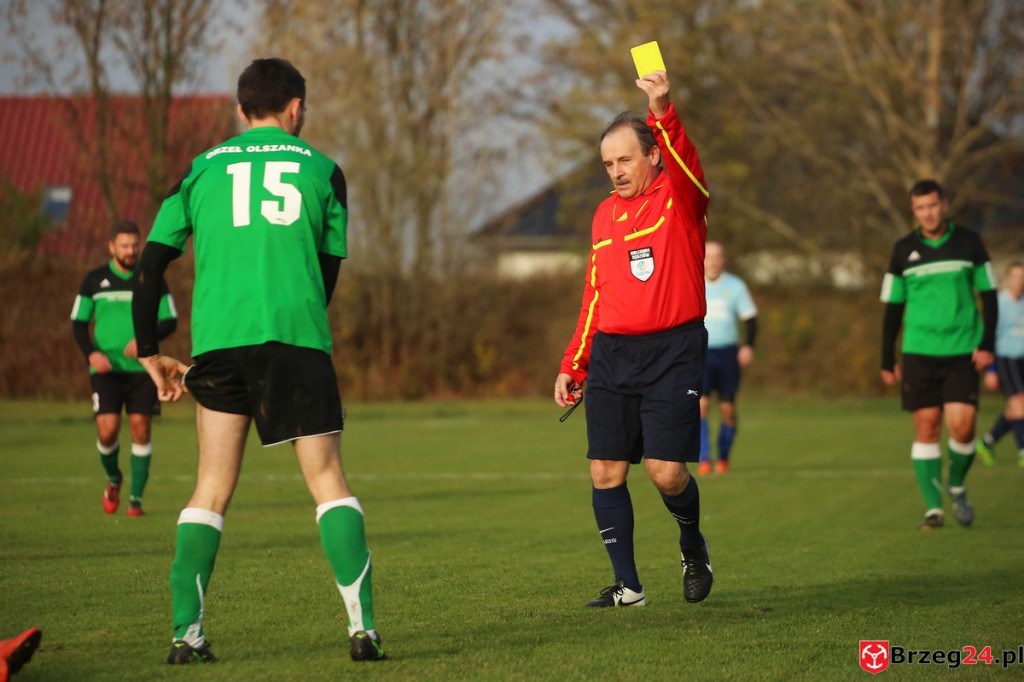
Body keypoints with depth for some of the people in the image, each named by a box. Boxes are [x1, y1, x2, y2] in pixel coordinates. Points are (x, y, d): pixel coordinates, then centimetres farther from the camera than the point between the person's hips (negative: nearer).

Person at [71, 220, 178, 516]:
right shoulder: (95, 280, 5)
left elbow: (170, 322, 6)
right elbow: (78, 322, 8)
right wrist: (91, 353, -10)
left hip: (142, 368, 1)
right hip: (107, 368, 0)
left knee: (141, 429, -4)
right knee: (107, 430, -11)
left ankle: (136, 498, 4)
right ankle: (113, 479, 20)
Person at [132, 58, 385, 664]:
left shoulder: (201, 170, 16)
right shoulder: (322, 169, 13)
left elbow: (152, 262, 11)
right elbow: (329, 268, 15)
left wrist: (150, 352, 17)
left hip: (217, 341, 2)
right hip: (297, 337, -2)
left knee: (212, 490, 8)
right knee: (328, 480, 2)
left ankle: (187, 634, 0)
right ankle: (363, 626, -8)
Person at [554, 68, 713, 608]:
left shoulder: (680, 198, -2)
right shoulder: (606, 214, 16)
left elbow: (683, 159, -26)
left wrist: (662, 109, -45)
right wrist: (572, 365, 17)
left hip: (672, 352, -5)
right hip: (611, 355, 5)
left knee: (666, 471, -11)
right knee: (605, 472, -2)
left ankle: (693, 547, 19)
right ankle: (627, 585, 7)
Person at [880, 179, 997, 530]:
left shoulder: (968, 242, 2)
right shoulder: (904, 250, 4)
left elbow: (989, 295, 7)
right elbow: (893, 307, 9)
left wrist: (987, 344, -3)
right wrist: (887, 361, 8)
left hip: (962, 352, -1)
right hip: (919, 352, 1)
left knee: (962, 425, -11)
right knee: (926, 428, -2)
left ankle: (956, 485, 16)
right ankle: (933, 507, 4)